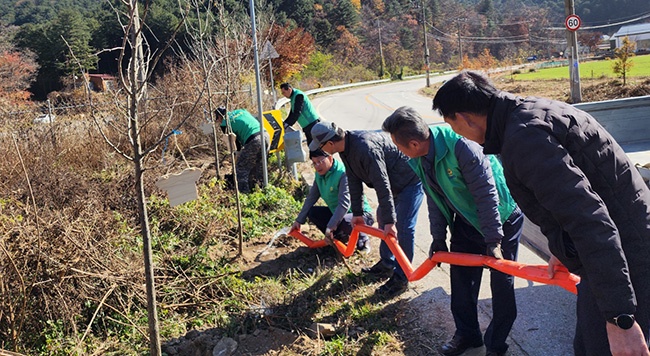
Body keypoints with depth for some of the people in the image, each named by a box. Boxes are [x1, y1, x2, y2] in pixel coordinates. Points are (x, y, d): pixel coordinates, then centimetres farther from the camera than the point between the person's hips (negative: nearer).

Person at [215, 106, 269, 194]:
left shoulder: (225, 123, 9)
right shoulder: (241, 111, 27)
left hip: (253, 140, -7)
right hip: (265, 134, 7)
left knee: (241, 168, 5)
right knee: (257, 166, 23)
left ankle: (244, 192, 2)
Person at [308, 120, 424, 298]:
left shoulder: (365, 148, -35)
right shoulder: (346, 148, -4)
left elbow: (382, 185, -35)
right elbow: (354, 180, 6)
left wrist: (390, 221, -32)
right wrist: (357, 213, 9)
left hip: (410, 180, -10)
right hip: (395, 181, 10)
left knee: (403, 227, -13)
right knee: (382, 217, 17)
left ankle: (401, 278, -4)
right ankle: (386, 265, 29)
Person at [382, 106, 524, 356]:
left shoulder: (460, 145, -35)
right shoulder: (418, 160, -9)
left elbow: (486, 193, -29)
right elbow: (434, 198, 4)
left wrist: (493, 241, -25)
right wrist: (438, 237, 8)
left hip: (502, 217, -7)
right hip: (467, 220, 7)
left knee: (501, 281, 3)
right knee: (461, 278, 11)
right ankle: (466, 334, 30)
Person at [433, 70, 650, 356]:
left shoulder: (524, 137, -25)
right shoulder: (532, 109, 7)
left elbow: (591, 222, -29)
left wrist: (620, 318, -27)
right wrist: (564, 250, 28)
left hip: (618, 266, -10)